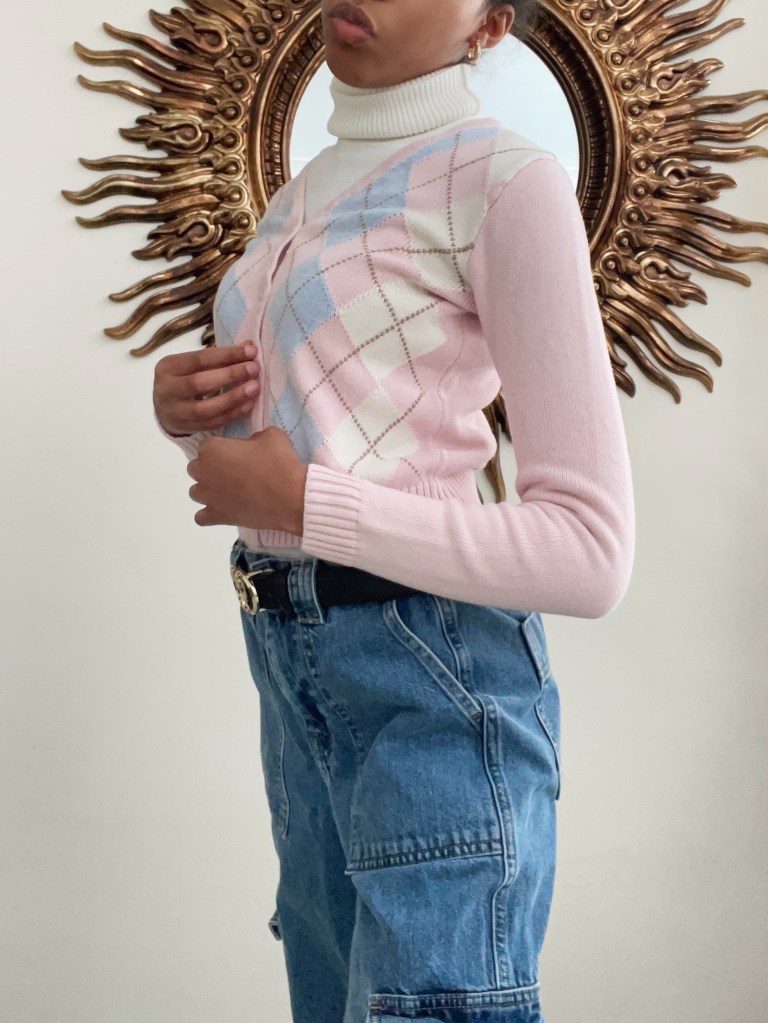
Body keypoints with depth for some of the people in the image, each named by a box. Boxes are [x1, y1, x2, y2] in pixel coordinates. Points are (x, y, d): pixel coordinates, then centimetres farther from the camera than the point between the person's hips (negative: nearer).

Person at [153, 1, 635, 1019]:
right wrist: (187, 412, 1)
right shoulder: (301, 196, 14)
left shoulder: (505, 179, -11)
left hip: (436, 676, -8)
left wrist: (302, 504, -17)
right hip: (294, 666, 8)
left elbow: (591, 554, -17)